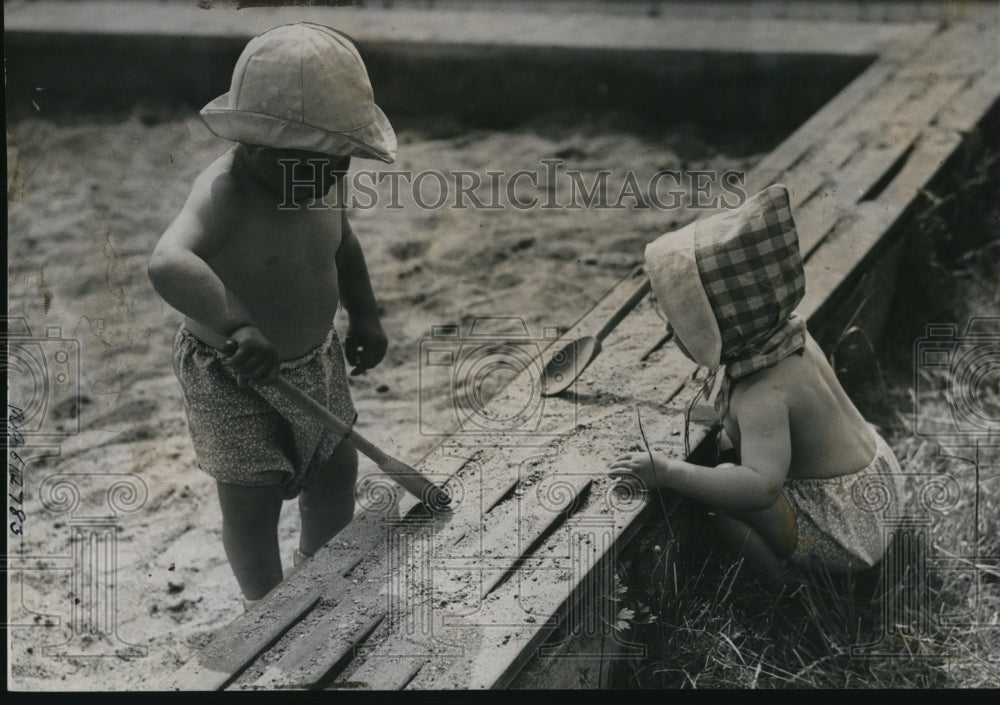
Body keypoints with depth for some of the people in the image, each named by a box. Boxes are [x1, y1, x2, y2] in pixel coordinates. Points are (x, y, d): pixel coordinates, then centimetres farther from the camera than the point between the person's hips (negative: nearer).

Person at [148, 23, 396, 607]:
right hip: (230, 374, -7)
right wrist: (237, 327, -62)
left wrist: (365, 316, 7)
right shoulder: (225, 193, -31)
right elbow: (169, 264, -51)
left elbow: (341, 241, 14)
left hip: (314, 356, 7)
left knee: (336, 474, 16)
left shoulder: (313, 181, -8)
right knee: (253, 500, -3)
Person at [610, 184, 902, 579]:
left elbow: (761, 485, -47)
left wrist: (670, 473, -43)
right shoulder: (789, 334, -5)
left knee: (718, 495, -22)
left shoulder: (763, 395, -32)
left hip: (843, 530, -10)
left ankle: (792, 576, -3)